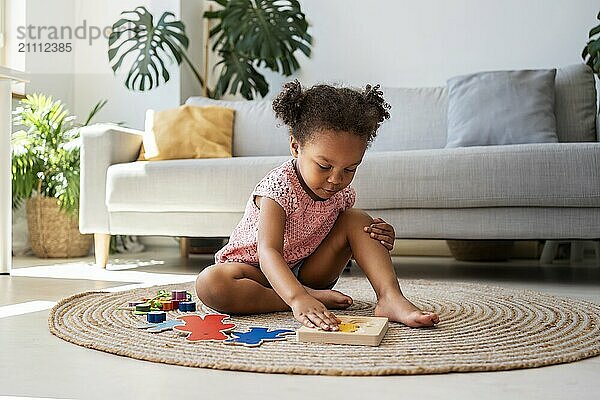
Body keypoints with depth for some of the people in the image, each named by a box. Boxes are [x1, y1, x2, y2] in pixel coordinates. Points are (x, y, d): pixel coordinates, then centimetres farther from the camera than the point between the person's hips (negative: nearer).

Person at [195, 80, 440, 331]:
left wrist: (381, 239, -14)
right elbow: (268, 251, -39)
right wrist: (298, 299, -57)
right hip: (258, 271, -4)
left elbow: (349, 244, 11)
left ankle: (391, 299, -21)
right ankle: (310, 296, -31)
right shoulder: (279, 188, -27)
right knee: (209, 283, -37)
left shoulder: (342, 192, -6)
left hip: (309, 272, 5)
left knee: (357, 219, -11)